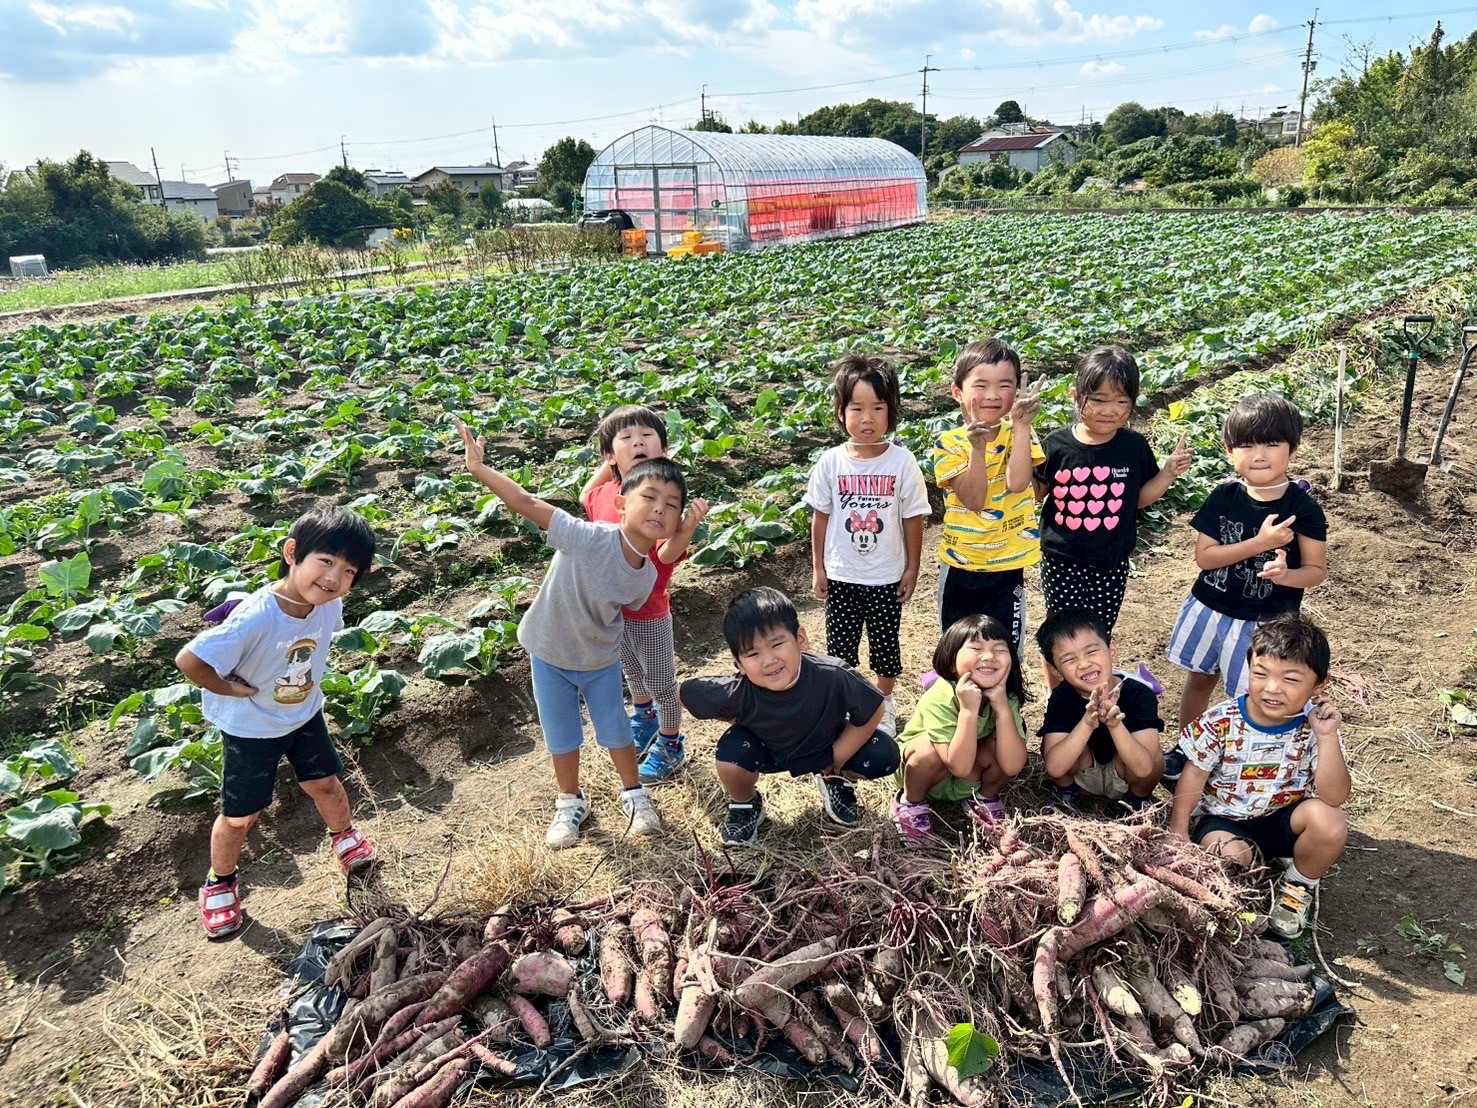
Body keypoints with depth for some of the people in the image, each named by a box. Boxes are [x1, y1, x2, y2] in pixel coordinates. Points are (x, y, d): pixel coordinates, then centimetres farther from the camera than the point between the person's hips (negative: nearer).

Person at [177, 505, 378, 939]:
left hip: (305, 714, 5)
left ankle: (344, 834, 52)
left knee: (326, 784, 21)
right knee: (240, 817, 12)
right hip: (251, 728, -4)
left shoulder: (329, 605, -19)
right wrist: (231, 689, -22)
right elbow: (189, 660, -34)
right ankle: (219, 882, 40)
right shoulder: (255, 618, -39)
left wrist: (305, 681, 1)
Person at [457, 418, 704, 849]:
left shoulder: (646, 576, -20)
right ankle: (570, 803, 40)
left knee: (615, 730, 17)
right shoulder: (590, 539, -35)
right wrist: (479, 469, -34)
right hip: (550, 654, -2)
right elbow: (530, 505, -34)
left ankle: (634, 793, 43)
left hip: (601, 661, 3)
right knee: (562, 737, 15)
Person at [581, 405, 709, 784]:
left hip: (649, 614, -6)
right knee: (631, 672, 29)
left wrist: (688, 528, -54)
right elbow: (586, 497, 16)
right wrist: (607, 465, 1)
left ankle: (670, 744, 37)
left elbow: (668, 556, -34)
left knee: (661, 682, 15)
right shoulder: (605, 495, -8)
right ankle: (644, 718, 56)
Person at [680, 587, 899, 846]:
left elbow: (872, 711, -19)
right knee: (731, 755, -30)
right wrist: (741, 722, -14)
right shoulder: (737, 693, -35)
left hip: (827, 745, 1)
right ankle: (745, 805, 6)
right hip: (770, 751, -1)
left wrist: (837, 759, -13)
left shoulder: (834, 677, -37)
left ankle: (834, 780, 15)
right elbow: (687, 692, -16)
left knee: (884, 757, -19)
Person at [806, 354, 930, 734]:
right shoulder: (830, 462, -9)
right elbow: (820, 517, 0)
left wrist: (911, 568, -2)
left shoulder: (902, 462, -12)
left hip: (887, 576, 0)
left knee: (885, 643, 15)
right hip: (841, 575, 1)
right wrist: (817, 568, 2)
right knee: (840, 645, 12)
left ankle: (884, 702, 36)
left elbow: (912, 519, -5)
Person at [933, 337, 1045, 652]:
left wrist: (1021, 425, -27)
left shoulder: (1018, 434, -7)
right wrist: (977, 447, -31)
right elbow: (974, 500, -20)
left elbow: (1017, 483, -25)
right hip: (960, 566, 0)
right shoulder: (948, 444, -11)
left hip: (1008, 566, 0)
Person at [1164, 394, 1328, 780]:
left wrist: (1286, 575, -30)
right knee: (1199, 679, 20)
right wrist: (1259, 543, -25)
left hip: (1268, 620, -3)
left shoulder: (1303, 508, -13)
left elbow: (1317, 570, -8)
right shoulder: (1224, 498, -8)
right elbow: (1203, 556, -13)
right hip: (1211, 610, 3)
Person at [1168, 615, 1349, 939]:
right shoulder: (1221, 722, -19)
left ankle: (1298, 888, 2)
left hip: (1284, 819, 2)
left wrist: (1327, 737, -34)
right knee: (1230, 858, -33)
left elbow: (1334, 797, -24)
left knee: (1330, 823, -29)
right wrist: (1178, 833, -9)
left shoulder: (1314, 729, -15)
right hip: (1225, 820, -2)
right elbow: (1193, 778, -6)